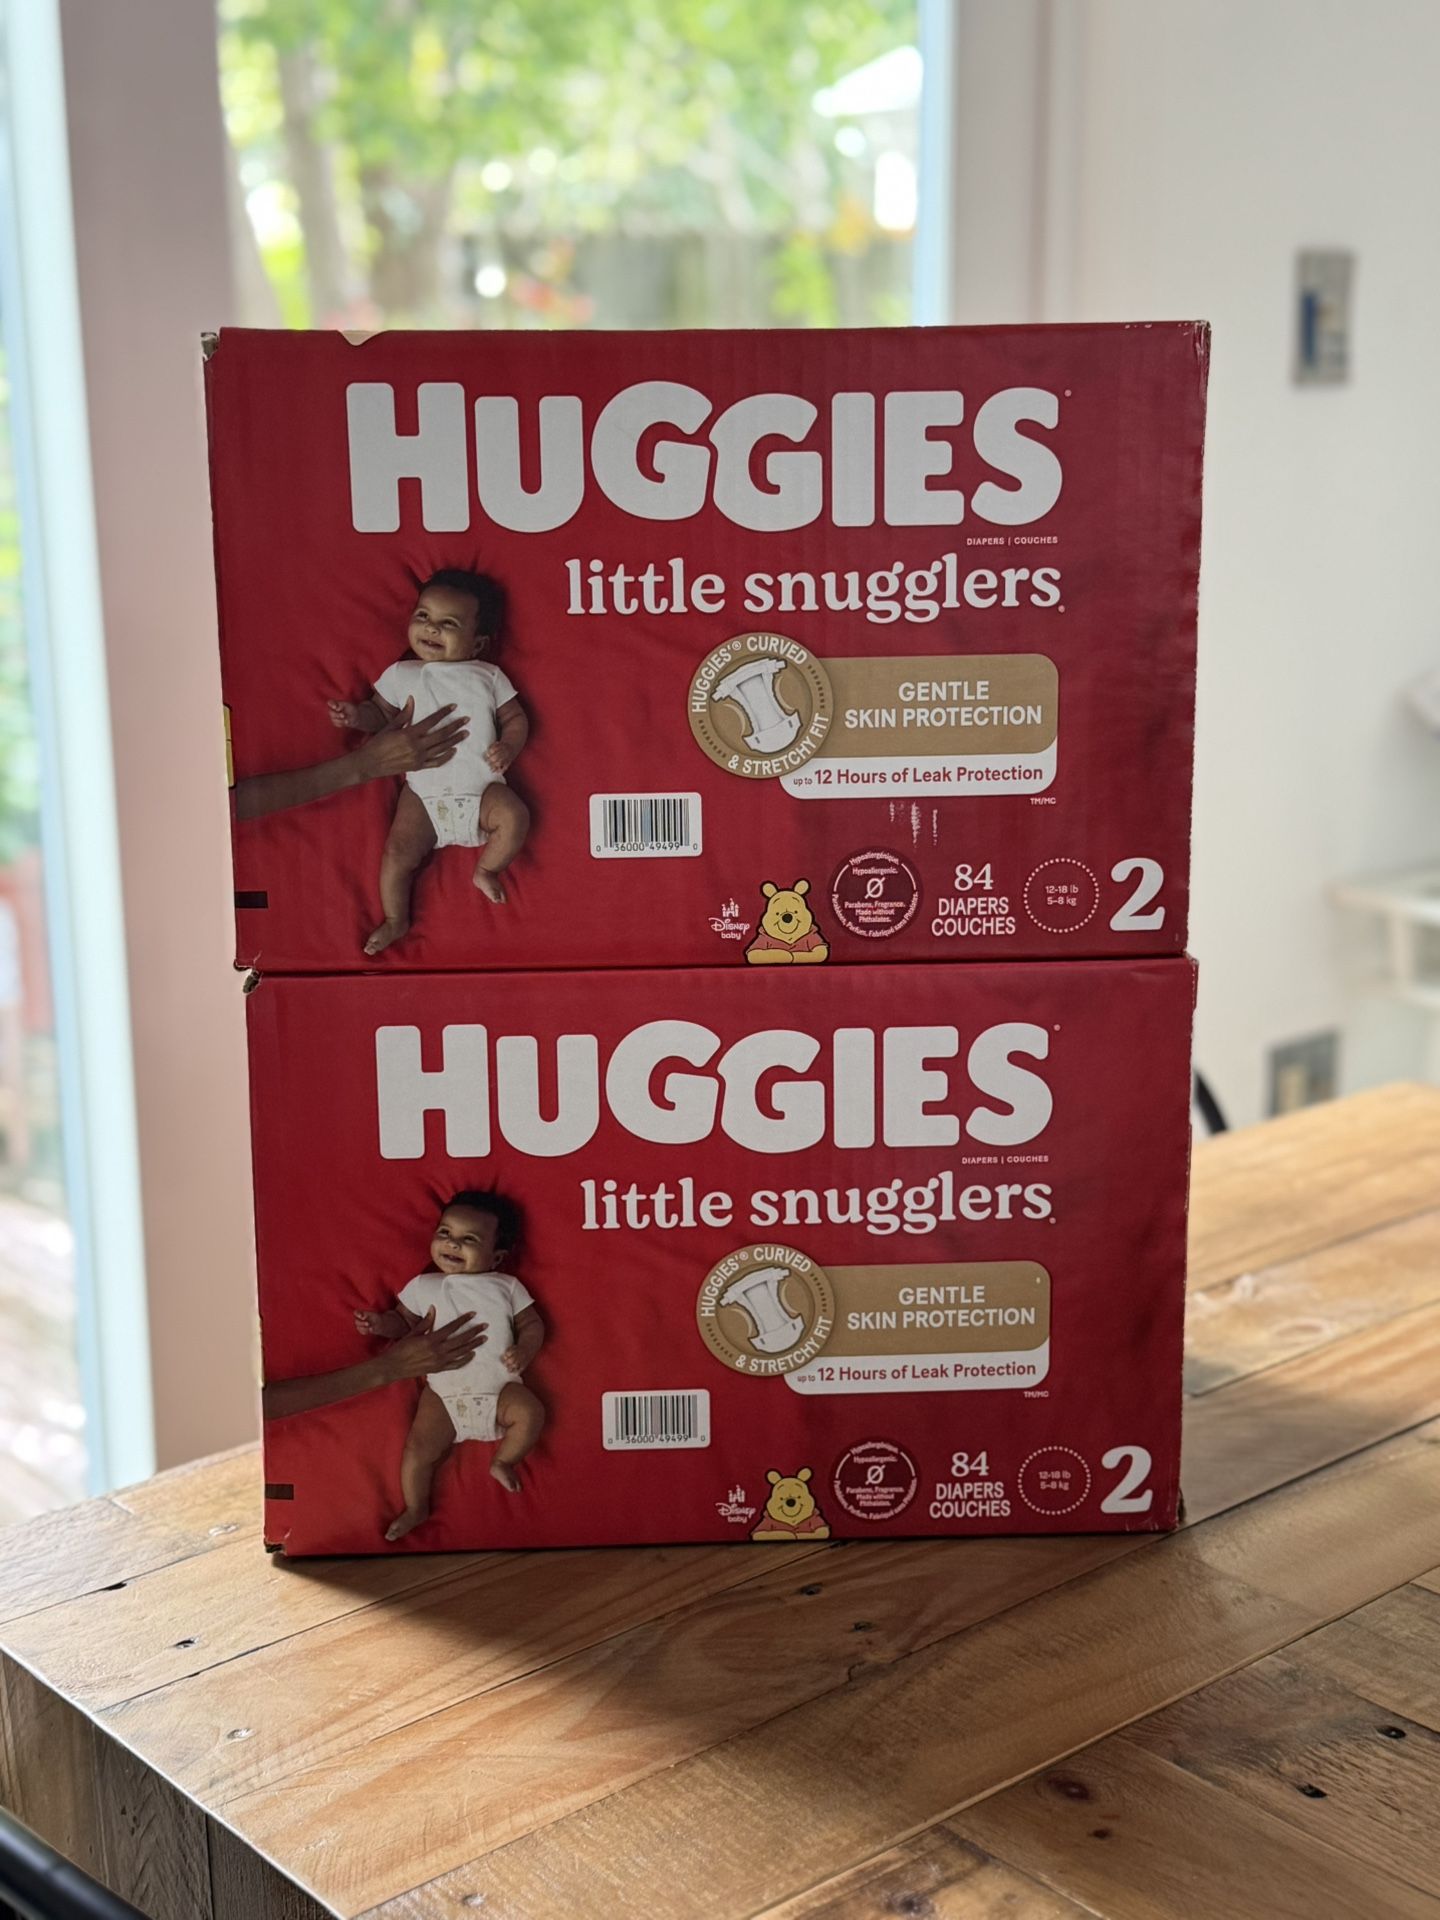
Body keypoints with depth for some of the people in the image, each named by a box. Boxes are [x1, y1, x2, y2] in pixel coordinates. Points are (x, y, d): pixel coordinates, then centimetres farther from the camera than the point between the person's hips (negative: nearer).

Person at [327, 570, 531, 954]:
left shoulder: (488, 676, 8)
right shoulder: (401, 675, 9)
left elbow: (515, 717, 10)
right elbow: (381, 713, 12)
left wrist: (508, 747, -10)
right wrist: (357, 715, -10)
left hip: (481, 788, 0)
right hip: (423, 793, 0)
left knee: (514, 817, -24)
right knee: (398, 851, -14)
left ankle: (487, 869, 2)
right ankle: (395, 920, 6)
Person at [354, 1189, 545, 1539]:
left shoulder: (507, 1287, 6)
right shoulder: (423, 1286, 8)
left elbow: (532, 1324, 7)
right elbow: (403, 1321, 13)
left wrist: (523, 1351, -12)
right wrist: (381, 1324, -8)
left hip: (499, 1388, 0)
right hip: (443, 1393, 0)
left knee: (530, 1412, -24)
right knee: (419, 1446, -14)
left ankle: (504, 1461, 3)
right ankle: (415, 1509, 10)